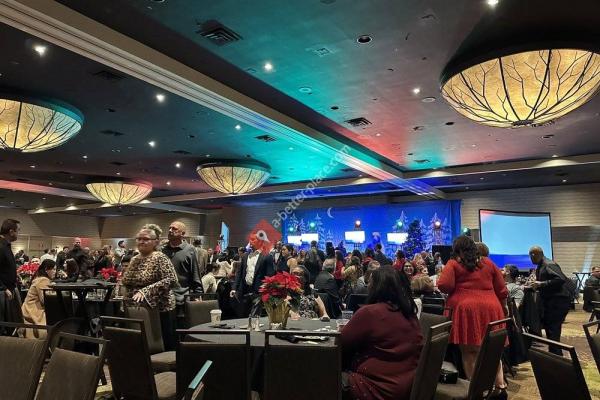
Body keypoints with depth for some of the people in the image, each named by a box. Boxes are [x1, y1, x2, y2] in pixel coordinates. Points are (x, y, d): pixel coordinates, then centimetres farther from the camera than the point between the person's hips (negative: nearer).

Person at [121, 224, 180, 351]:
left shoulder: (160, 258, -11)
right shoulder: (134, 259, 11)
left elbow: (171, 280, -23)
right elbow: (127, 283, 23)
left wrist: (145, 291, -29)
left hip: (159, 310, -7)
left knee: (163, 348, 2)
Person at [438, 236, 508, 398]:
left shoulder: (453, 264, 3)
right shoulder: (488, 263, 15)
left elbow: (443, 285, -10)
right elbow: (502, 290, 18)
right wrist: (503, 307, 31)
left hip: (466, 310, -4)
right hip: (491, 309, 5)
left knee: (469, 351, 1)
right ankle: (500, 387, 15)